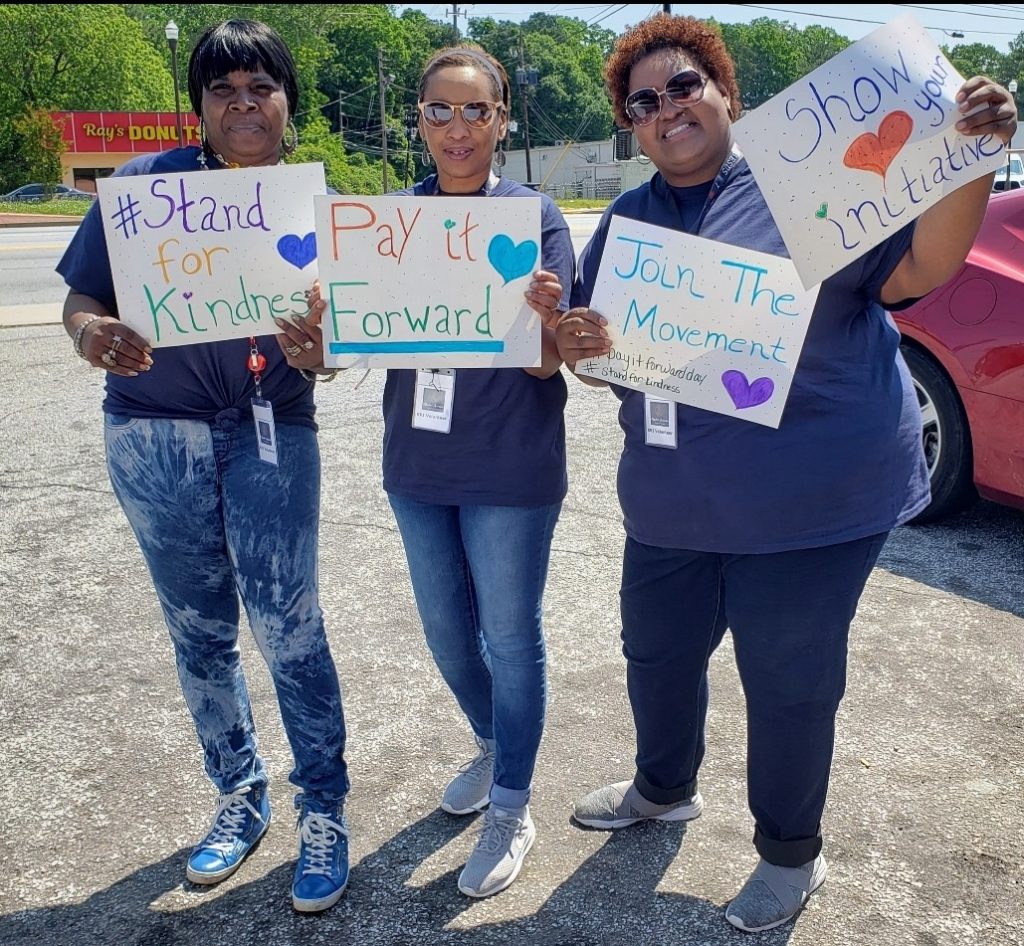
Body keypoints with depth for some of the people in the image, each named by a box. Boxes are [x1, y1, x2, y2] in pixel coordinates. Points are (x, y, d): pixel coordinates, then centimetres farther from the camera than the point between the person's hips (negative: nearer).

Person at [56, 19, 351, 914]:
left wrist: (315, 348, -25)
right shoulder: (146, 184, -3)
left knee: (288, 628, -5)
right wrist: (97, 336, -25)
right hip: (153, 437, 1)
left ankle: (324, 809, 16)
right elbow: (80, 304, -3)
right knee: (199, 631, 12)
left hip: (270, 435, -1)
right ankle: (240, 796, 33)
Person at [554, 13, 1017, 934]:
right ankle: (665, 787, 51)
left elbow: (918, 271, -13)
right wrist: (585, 343, -13)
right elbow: (595, 352, 11)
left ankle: (790, 851, 35)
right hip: (671, 501, 6)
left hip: (814, 498, -5)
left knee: (789, 681, 8)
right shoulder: (624, 222, 8)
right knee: (657, 653, 21)